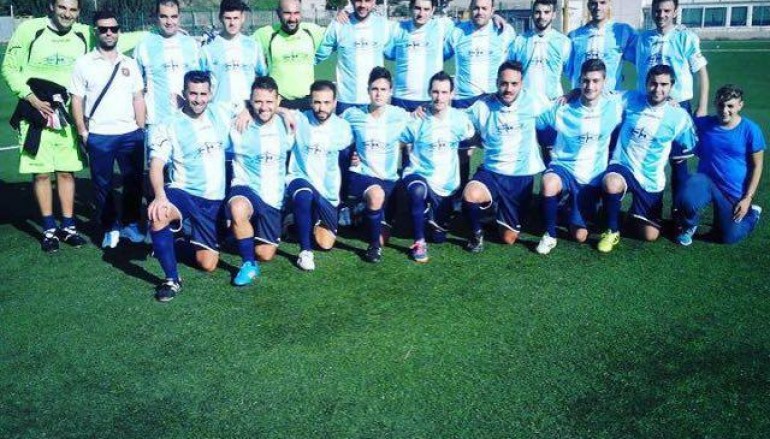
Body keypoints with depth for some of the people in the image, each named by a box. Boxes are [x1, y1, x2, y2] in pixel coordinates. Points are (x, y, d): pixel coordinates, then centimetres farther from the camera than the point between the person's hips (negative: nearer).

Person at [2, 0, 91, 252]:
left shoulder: (85, 34, 2)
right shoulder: (29, 30, -8)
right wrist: (31, 98, -12)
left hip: (69, 114, 3)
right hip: (37, 114, -3)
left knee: (67, 171, 8)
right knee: (41, 172, 2)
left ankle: (68, 226, 19)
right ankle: (49, 229, 13)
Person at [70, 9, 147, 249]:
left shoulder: (129, 63, 10)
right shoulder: (84, 63, 1)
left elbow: (138, 98, 11)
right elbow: (76, 99, 0)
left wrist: (141, 129, 4)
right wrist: (82, 132, -5)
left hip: (130, 133, 2)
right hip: (99, 136, -2)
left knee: (134, 181, 6)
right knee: (103, 184, 6)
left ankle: (130, 224, 21)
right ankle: (109, 228, 17)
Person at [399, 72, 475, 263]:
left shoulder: (460, 119, -5)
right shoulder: (417, 120, -11)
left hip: (447, 184, 3)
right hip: (419, 175, -3)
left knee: (439, 237, 11)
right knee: (418, 190, -41)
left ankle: (432, 214, 45)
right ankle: (419, 242, -26)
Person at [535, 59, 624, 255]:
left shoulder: (614, 105, -8)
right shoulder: (562, 108, -11)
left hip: (593, 176, 2)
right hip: (564, 167, -1)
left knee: (580, 236, 2)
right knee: (549, 184, -40)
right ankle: (550, 235, -16)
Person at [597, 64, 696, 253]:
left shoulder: (679, 116, -5)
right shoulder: (630, 100, -5)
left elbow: (687, 150, 9)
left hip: (651, 180, 2)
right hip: (622, 167, -1)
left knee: (650, 235, 3)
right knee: (611, 185, -40)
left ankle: (637, 212, 39)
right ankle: (612, 231, -12)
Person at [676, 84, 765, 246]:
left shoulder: (751, 129, -12)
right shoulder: (704, 124, -8)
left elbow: (756, 166, -5)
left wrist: (748, 198, -10)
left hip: (735, 192, 0)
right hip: (706, 180, 0)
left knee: (729, 238, 7)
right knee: (686, 201, -34)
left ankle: (752, 213, 41)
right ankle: (689, 226, 4)